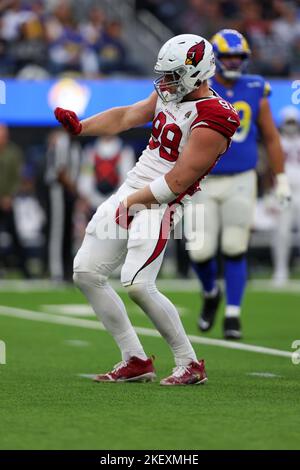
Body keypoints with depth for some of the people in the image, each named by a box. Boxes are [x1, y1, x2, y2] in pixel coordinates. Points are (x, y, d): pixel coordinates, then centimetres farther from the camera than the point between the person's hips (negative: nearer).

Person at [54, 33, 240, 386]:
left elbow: (177, 181, -20)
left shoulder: (212, 119, -18)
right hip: (129, 191, 9)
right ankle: (135, 361, 10)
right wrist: (79, 127, 3)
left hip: (159, 206, -9)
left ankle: (190, 365, -4)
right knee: (86, 273, 5)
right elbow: (126, 117, 15)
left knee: (138, 285, -21)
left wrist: (132, 201, -12)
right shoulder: (172, 96, 10)